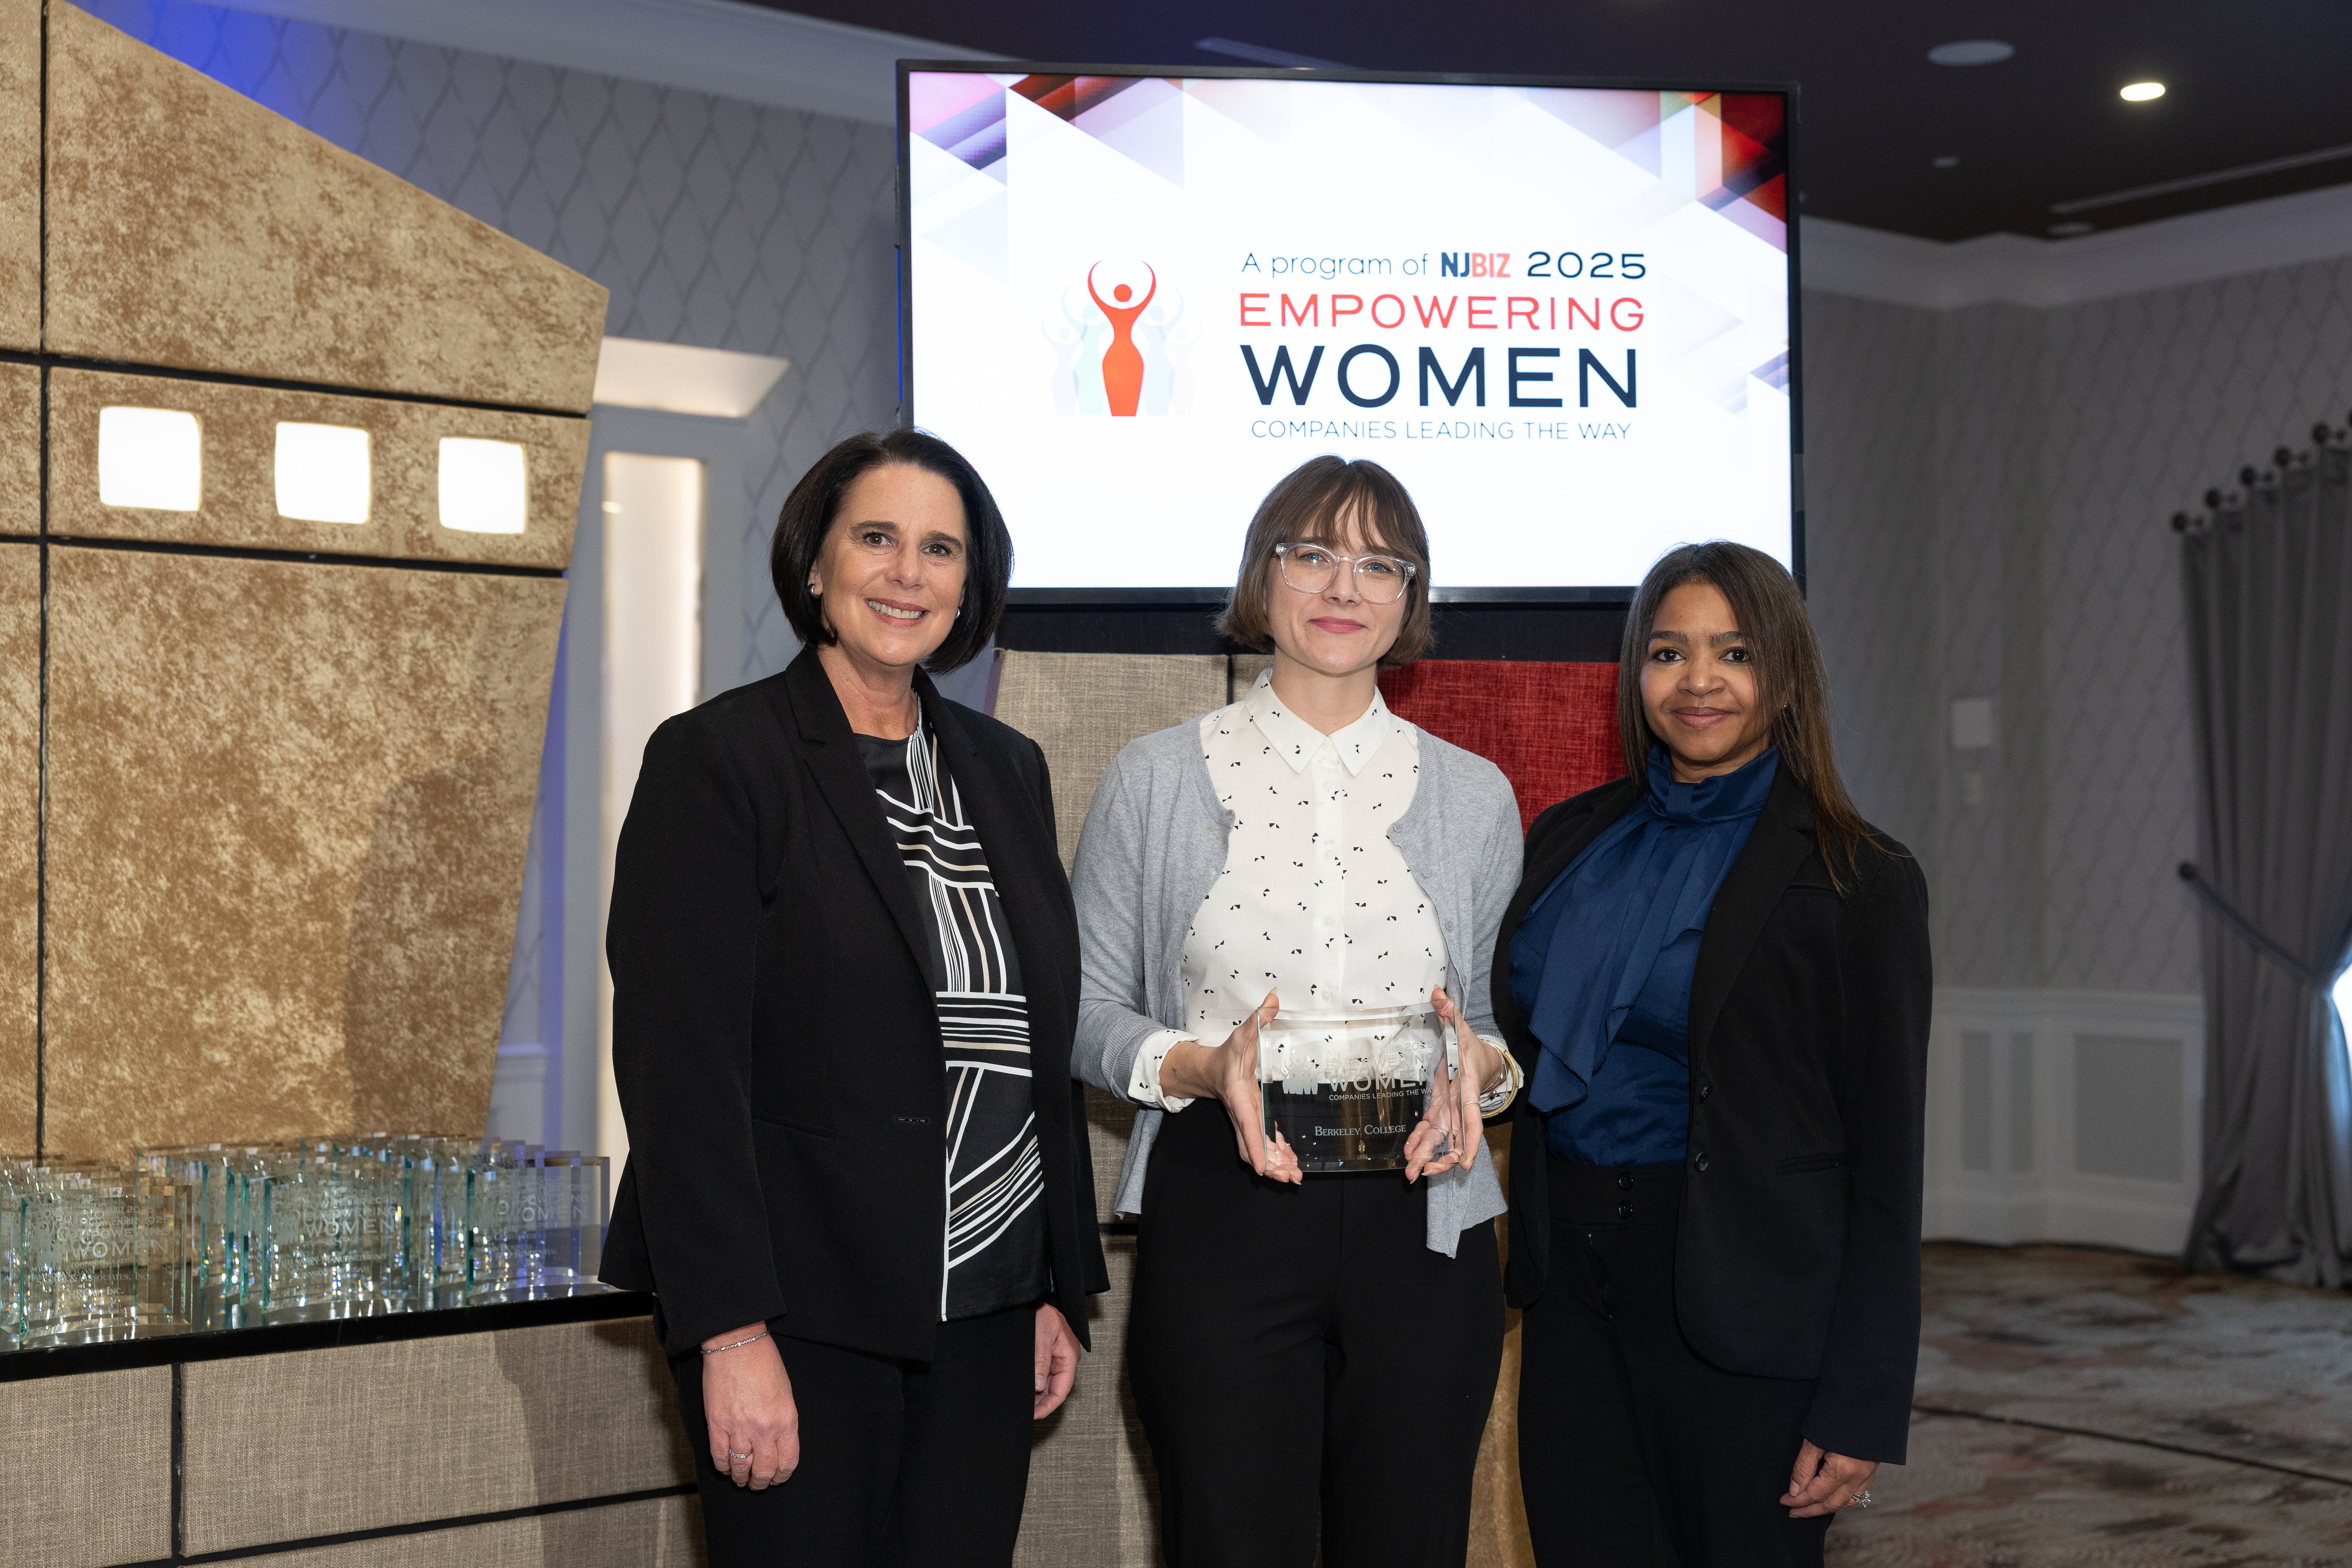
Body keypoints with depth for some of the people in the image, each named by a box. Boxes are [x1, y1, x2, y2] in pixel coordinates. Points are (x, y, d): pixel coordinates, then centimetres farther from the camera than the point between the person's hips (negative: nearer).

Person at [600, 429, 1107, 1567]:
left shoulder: (1006, 769, 12)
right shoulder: (714, 759, -7)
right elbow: (682, 1065, -13)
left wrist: (1064, 1287, 12)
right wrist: (732, 1334, -18)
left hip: (984, 1309, 5)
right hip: (801, 1321, -5)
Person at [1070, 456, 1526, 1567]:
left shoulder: (1473, 795, 10)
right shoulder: (1155, 780, 4)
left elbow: (1511, 1013, 15)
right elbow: (1086, 1010, 5)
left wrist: (1480, 1063, -8)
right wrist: (1199, 1065, -15)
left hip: (1419, 1221, 2)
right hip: (1219, 1215, -2)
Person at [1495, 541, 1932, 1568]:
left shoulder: (1856, 879, -6)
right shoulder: (1570, 840, 10)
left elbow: (1886, 1162, -8)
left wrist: (1862, 1408, -12)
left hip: (1741, 1308, -5)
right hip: (1571, 1289, 5)